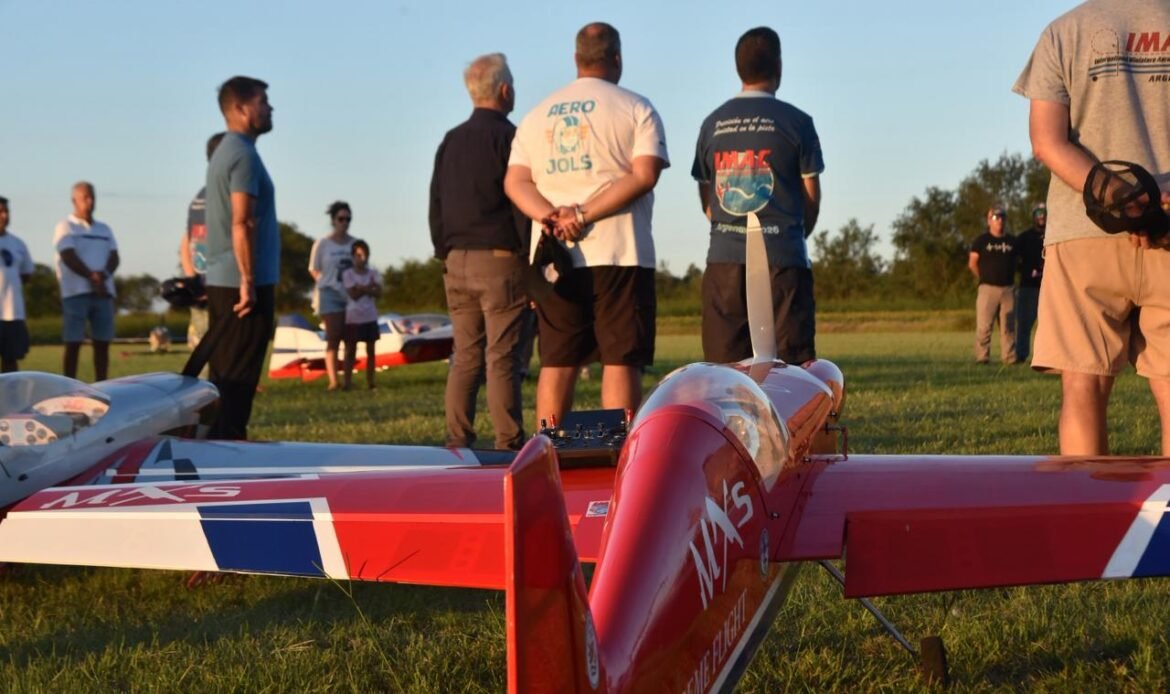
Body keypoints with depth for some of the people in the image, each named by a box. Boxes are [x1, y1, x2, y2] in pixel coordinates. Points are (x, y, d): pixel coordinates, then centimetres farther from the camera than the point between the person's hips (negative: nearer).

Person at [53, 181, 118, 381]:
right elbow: (69, 257, -9)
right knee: (73, 343, -5)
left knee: (102, 343, 5)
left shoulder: (104, 229, 19)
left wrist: (103, 275, -13)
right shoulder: (66, 227, 3)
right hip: (76, 292, -5)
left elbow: (114, 257, 8)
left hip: (103, 292, 5)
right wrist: (91, 276, -20)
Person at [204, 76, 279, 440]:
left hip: (223, 282, 10)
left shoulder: (225, 151, 18)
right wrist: (248, 281, -21)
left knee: (225, 371, 12)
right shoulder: (243, 154, -13)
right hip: (243, 283, -10)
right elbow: (241, 223, -20)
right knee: (237, 376, -7)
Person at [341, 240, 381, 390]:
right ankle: (347, 382, -2)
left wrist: (361, 288, -16)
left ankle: (370, 381, 9)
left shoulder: (373, 274, 8)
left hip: (370, 317, 3)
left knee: (371, 350, 4)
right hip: (353, 317, -3)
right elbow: (353, 294, -12)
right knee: (351, 350, -2)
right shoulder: (347, 274, -2)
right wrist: (369, 287, -10)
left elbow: (378, 292, -6)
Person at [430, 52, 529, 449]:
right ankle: (508, 444, -7)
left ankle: (457, 443, 8)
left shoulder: (450, 142, 15)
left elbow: (435, 206, 17)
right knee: (502, 358, -7)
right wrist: (532, 258, -9)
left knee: (465, 357, 9)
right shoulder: (509, 137, -7)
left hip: (458, 262, 6)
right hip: (500, 259, -6)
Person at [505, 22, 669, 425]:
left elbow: (514, 182, 6)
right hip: (619, 254, -4)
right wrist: (585, 216, -13)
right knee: (621, 361, -4)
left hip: (555, 255, 4)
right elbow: (645, 174, -11)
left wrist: (550, 216, -8)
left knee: (556, 362, 6)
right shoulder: (635, 109, 2)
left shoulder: (537, 116, 15)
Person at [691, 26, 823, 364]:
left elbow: (706, 199, 12)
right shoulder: (795, 121, -2)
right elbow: (812, 197, 2)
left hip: (724, 259, 3)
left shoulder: (712, 124, 9)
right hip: (782, 259, -3)